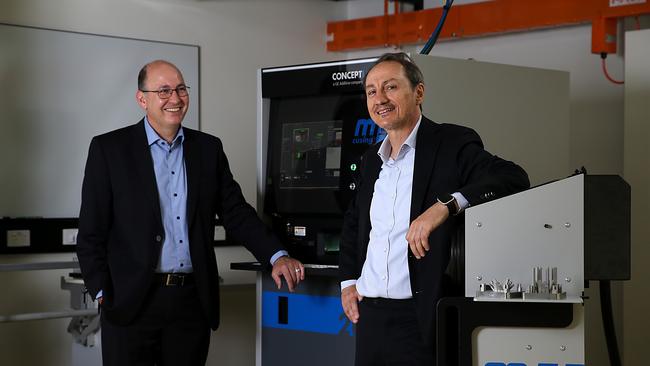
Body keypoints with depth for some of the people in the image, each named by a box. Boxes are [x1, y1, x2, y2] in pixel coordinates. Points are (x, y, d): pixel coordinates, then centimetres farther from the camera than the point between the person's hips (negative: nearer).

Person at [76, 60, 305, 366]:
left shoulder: (209, 148, 10)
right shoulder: (109, 148, 0)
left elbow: (235, 212, 10)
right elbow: (91, 231, 0)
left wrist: (277, 257, -3)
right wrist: (103, 295, -7)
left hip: (193, 302, 3)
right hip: (132, 303, -3)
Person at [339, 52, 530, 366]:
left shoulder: (453, 143, -6)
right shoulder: (371, 158, 14)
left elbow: (514, 178, -22)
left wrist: (446, 205, -33)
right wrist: (348, 280, 16)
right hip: (370, 314, 6)